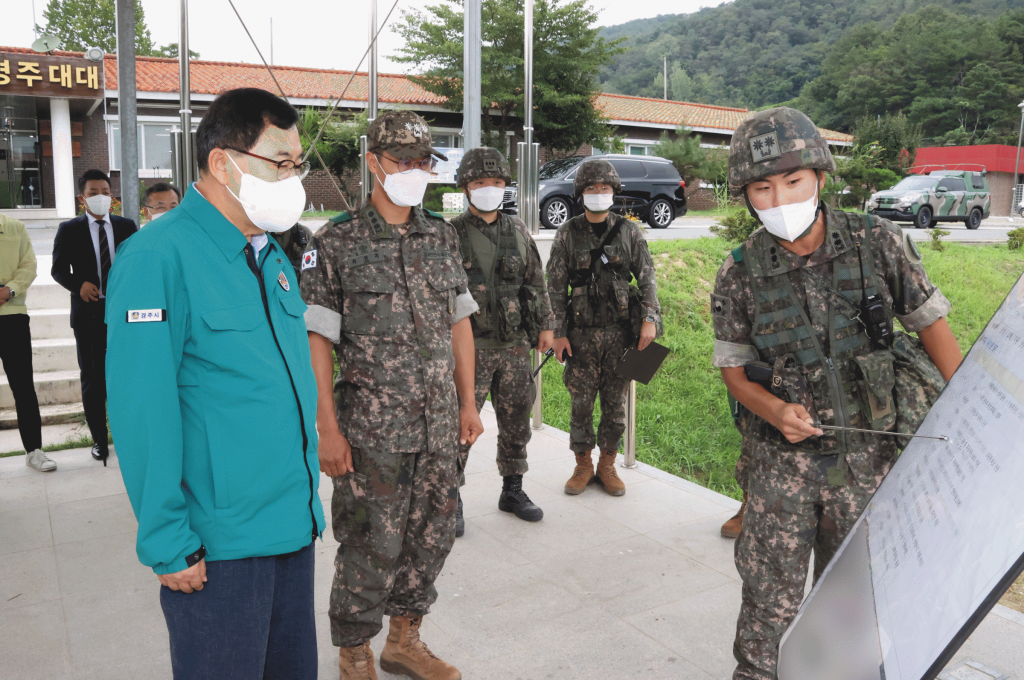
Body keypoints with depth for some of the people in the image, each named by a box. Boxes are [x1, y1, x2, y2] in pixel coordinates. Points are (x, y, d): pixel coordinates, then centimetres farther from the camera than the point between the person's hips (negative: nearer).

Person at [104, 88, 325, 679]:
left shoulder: (273, 256, 9)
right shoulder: (158, 258, -16)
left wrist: (307, 499, 14)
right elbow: (143, 414, -18)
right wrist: (168, 544, -16)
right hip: (218, 548, -7)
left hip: (296, 528, 8)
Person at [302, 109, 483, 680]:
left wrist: (468, 404, 10)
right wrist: (329, 429, -13)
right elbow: (315, 340, -8)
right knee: (372, 547, 4)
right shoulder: (337, 243, -7)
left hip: (440, 425, 5)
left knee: (433, 535, 14)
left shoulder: (444, 237, 9)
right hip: (373, 429, -5)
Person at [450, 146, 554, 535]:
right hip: (470, 346, -4)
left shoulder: (518, 232, 10)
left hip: (514, 345, 5)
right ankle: (451, 501, 11)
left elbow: (536, 282, 16)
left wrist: (545, 325, 12)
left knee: (516, 423, 13)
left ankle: (512, 490, 29)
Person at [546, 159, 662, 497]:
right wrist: (558, 333, -3)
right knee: (581, 402, 3)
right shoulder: (567, 234, 1)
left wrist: (650, 319, -6)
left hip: (620, 330, 1)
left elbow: (647, 277, 5)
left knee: (615, 403, 6)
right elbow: (556, 287, 2)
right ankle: (583, 466, 19)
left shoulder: (629, 231, 4)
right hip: (581, 332, -1)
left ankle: (607, 466, 21)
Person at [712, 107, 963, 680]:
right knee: (770, 596, 5)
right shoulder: (741, 274, -8)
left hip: (867, 458, 1)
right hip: (782, 459, -1)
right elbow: (733, 368, 0)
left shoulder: (879, 244, -9)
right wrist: (774, 411, -19)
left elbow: (931, 321, 2)